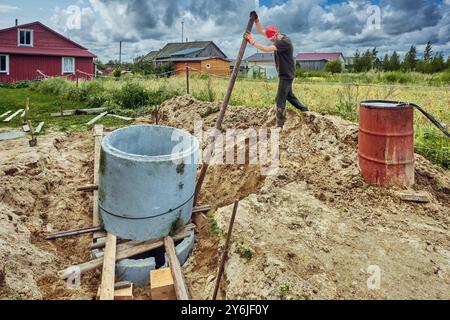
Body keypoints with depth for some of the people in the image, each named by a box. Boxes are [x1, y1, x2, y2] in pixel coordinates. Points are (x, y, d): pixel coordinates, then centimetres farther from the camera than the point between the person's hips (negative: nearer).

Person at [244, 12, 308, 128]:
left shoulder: (285, 41, -23)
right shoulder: (278, 38, 4)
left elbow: (267, 49, -34)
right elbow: (261, 31, 8)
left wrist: (252, 42, -33)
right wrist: (256, 19, -6)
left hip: (286, 75, -10)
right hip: (284, 74, 10)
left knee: (280, 100, -9)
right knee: (289, 95, 23)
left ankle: (280, 125, -5)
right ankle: (304, 110, 36)